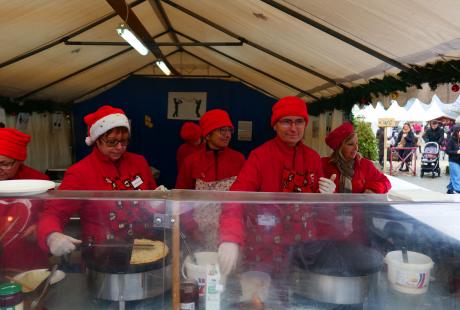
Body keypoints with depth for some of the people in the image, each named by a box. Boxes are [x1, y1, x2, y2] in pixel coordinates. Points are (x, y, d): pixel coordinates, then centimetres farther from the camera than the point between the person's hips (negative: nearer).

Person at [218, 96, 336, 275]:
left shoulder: (313, 158, 3)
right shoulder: (260, 156, -12)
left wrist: (327, 196, -11)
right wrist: (230, 239, -40)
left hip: (303, 251, 5)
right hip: (264, 252, -4)